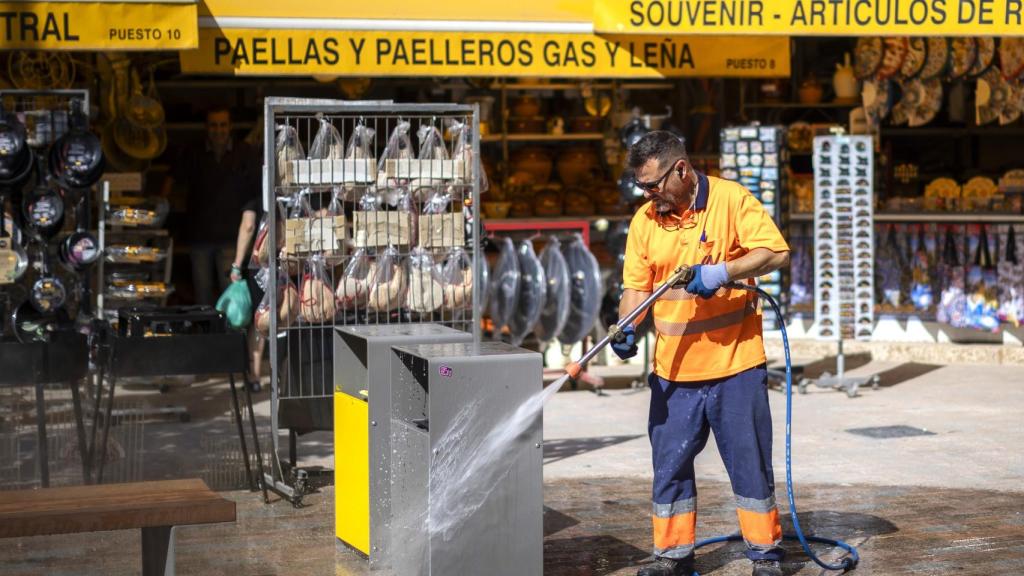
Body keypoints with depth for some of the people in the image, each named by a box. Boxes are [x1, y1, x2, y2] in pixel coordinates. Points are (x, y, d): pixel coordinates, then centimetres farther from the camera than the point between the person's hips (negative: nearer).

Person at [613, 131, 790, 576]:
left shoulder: (731, 200, -6)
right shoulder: (645, 219, 6)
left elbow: (776, 252, -12)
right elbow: (636, 285, 7)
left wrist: (724, 271, -24)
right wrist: (628, 326, -11)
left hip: (735, 362, -4)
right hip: (674, 369, 4)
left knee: (750, 461, 5)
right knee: (670, 464, 8)